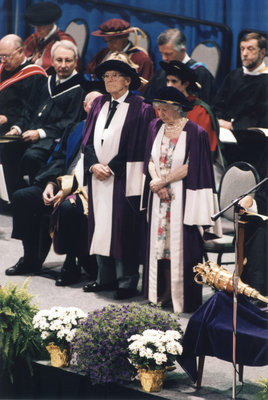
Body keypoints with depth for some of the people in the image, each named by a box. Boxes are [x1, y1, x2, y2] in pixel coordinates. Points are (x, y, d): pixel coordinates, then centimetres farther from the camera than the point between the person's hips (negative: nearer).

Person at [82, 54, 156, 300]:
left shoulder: (139, 108, -6)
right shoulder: (99, 105, 13)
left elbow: (136, 146, -11)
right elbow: (88, 140, 11)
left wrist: (111, 168, -13)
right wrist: (93, 165, -6)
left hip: (123, 178, -6)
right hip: (98, 177, 6)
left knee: (123, 229, -4)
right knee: (101, 226, 8)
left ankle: (127, 282, 3)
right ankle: (106, 278, 16)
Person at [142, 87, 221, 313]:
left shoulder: (195, 133, -11)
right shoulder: (156, 127, 5)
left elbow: (190, 167, -13)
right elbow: (151, 159, 6)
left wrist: (163, 181, -12)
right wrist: (157, 184, -9)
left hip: (182, 198, -5)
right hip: (160, 195, 5)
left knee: (181, 246, -3)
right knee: (161, 241, 7)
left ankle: (183, 297, 3)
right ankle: (164, 292, 15)